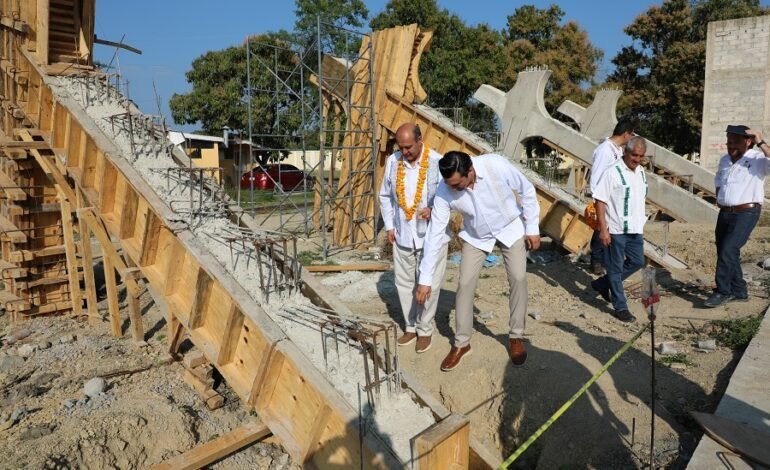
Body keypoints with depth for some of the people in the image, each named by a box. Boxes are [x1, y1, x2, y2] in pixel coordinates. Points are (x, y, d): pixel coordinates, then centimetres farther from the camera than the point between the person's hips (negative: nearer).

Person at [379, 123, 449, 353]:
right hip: (402, 235, 4)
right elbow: (385, 196, 10)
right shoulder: (393, 161, -1)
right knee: (403, 283, 14)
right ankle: (410, 327, 32)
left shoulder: (438, 162, -15)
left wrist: (432, 210, -27)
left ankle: (425, 330, 24)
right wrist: (390, 226, 6)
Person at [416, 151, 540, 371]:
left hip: (510, 228, -1)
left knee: (518, 278, -8)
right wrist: (426, 279, -21)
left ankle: (516, 336, 12)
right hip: (476, 236, 1)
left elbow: (526, 190, -15)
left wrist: (532, 228, -11)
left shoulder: (496, 165, -34)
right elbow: (435, 233, -22)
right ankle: (461, 343, 10)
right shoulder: (444, 191, -28)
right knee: (465, 284, -5)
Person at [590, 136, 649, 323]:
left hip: (635, 229, 8)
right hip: (616, 230, -8)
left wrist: (641, 222, 18)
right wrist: (603, 229, -20)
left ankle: (602, 284, 29)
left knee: (637, 262, 15)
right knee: (616, 268, 3)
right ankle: (620, 307, 13)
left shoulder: (641, 171, 9)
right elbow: (600, 201, -16)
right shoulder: (612, 172, -15)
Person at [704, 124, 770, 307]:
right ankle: (739, 291, 24)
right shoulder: (724, 160, 12)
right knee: (725, 251, 10)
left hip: (746, 213, -7)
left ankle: (722, 291, -5)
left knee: (728, 250, -17)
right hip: (725, 213, 7)